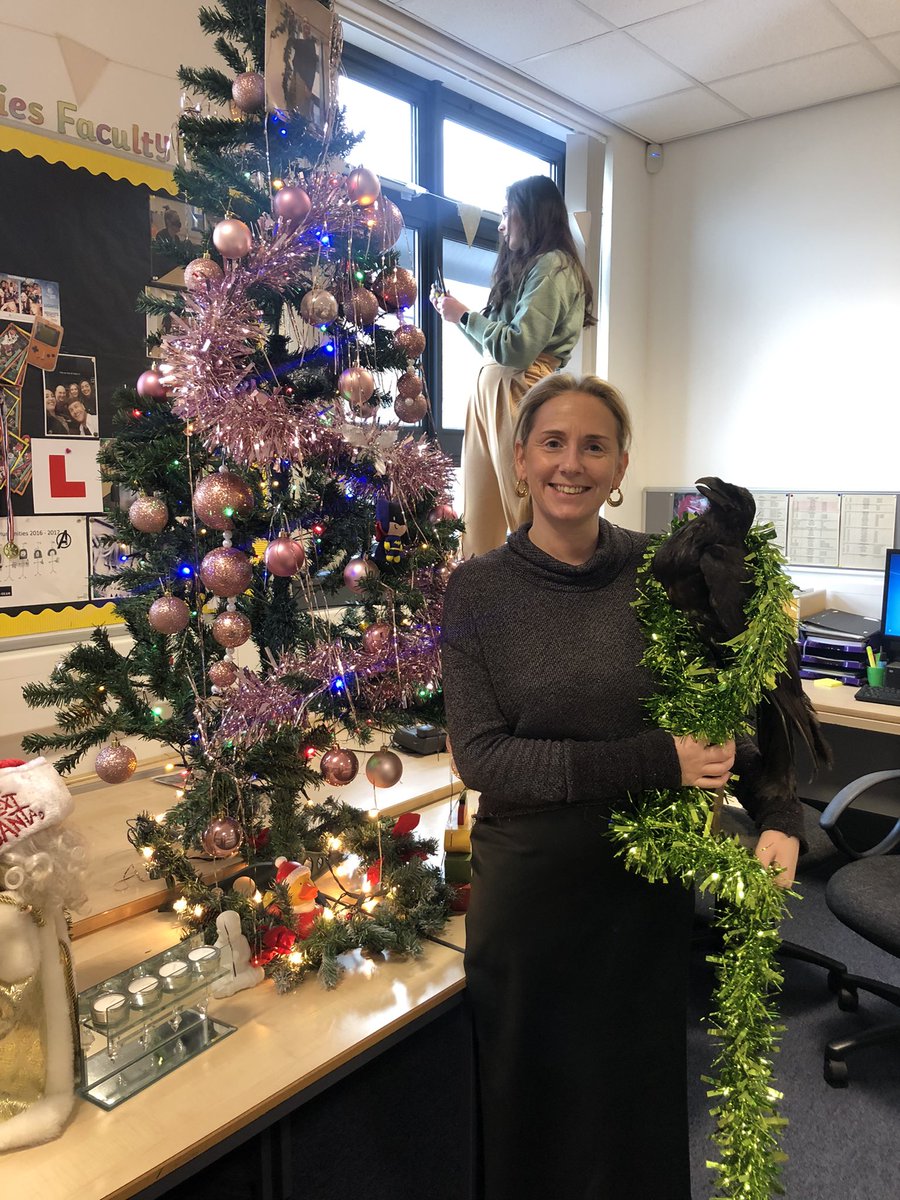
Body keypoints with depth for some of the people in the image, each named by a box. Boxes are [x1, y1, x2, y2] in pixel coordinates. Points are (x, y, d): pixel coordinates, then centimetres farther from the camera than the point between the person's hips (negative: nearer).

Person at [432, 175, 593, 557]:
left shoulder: (552, 266, -5)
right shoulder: (523, 266, 24)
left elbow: (517, 348, -16)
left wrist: (465, 315, -5)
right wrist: (456, 314, 19)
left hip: (521, 395, -9)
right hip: (489, 392, 9)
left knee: (526, 515, -8)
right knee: (480, 518, 5)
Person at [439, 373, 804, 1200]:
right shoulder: (479, 590, -9)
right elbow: (479, 757, -15)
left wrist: (780, 820, -16)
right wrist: (652, 762, -22)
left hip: (648, 884, 1)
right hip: (526, 886, -1)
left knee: (638, 1099, 21)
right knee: (526, 1107, 19)